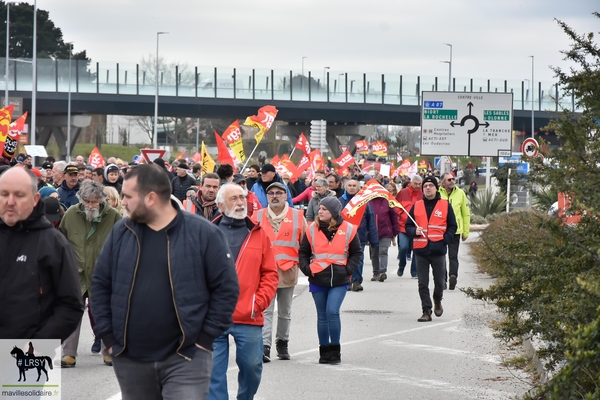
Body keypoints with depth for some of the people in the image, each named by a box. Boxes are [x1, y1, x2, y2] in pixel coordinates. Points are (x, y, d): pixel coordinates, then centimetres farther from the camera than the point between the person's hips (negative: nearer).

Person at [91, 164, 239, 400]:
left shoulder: (202, 234, -6)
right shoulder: (121, 233, 5)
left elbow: (226, 288, -4)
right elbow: (100, 284, 10)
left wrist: (206, 338, -8)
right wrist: (107, 336, 3)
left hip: (185, 358, -4)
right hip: (130, 359, 4)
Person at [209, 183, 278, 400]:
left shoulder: (258, 234, 8)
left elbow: (270, 274, 8)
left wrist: (260, 302, -4)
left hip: (249, 318, 1)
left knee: (252, 367, 9)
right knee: (214, 370, -1)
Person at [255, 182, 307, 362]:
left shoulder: (297, 217, 4)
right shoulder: (258, 217, 5)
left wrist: (299, 262, 4)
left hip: (288, 271, 1)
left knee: (285, 312, 13)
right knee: (266, 309, -10)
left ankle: (282, 343, 26)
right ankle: (265, 346, -15)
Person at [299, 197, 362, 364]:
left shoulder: (348, 229, -1)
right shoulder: (312, 229, 3)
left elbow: (356, 252, 9)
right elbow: (303, 252, 11)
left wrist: (348, 269, -3)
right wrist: (307, 269, -3)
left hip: (339, 281, -2)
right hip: (318, 280, 2)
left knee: (332, 312, -15)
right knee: (322, 315, 8)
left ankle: (335, 351, -3)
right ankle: (324, 351, 17)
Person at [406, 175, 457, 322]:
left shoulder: (445, 205, 2)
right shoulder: (416, 206, 7)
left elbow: (452, 226, 6)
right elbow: (408, 226, 11)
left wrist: (445, 240, -8)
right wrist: (414, 231, -11)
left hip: (438, 250, -1)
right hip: (421, 249, 1)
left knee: (439, 281, 10)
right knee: (423, 283, 1)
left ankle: (437, 301, 37)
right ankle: (426, 311, 6)